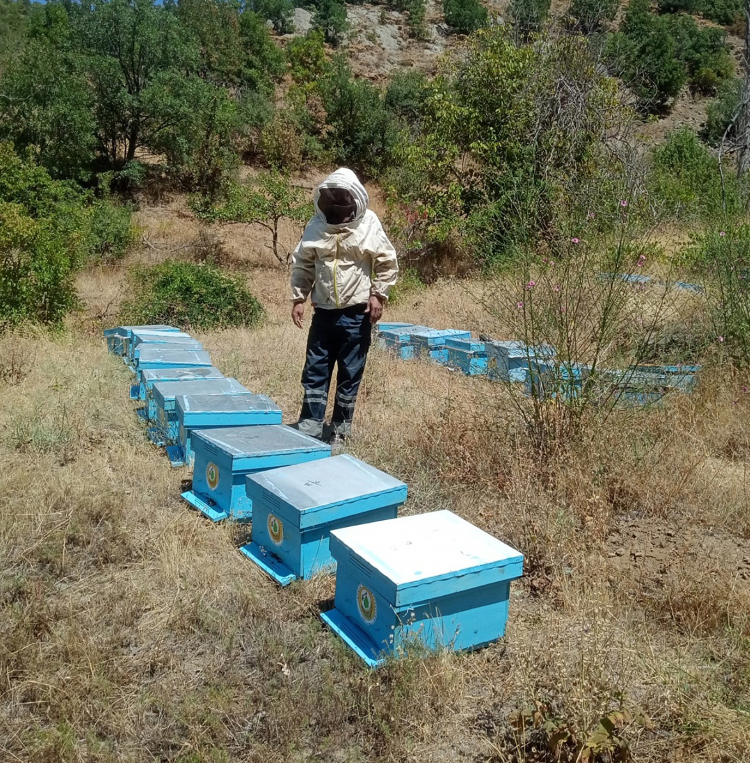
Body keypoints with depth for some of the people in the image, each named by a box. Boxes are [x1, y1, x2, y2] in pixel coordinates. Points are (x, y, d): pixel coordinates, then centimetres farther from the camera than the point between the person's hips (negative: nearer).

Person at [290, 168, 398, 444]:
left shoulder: (369, 224, -6)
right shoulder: (317, 225, 1)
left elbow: (387, 263, -1)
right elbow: (302, 264, 9)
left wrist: (378, 295, -9)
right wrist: (298, 298, 2)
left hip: (356, 314, -2)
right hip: (323, 312, 3)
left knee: (350, 374, 6)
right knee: (314, 371, 6)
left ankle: (340, 430, 20)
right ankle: (309, 428, 16)